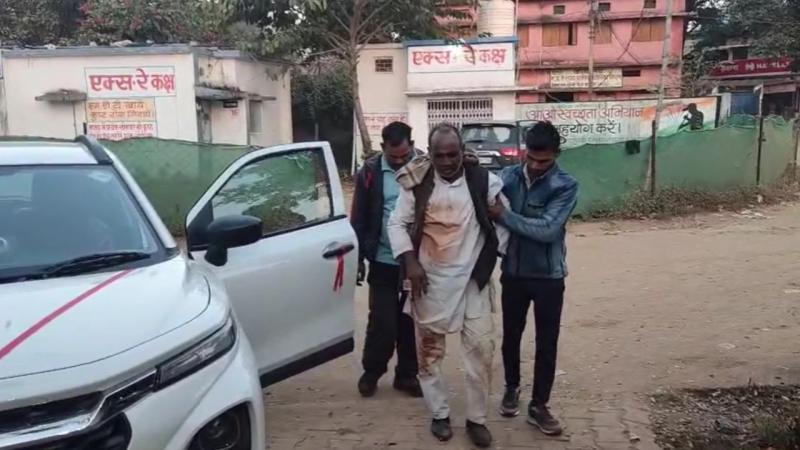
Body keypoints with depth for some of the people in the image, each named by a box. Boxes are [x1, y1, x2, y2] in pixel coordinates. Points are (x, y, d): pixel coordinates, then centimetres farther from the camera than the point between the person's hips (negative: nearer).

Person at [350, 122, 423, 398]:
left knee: (410, 321, 11)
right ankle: (371, 371, 24)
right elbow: (359, 219, 2)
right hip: (383, 262, 0)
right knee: (382, 321, 3)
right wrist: (358, 257, 0)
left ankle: (407, 374, 27)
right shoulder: (371, 172, -3)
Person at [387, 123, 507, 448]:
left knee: (481, 347, 1)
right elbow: (397, 224, 0)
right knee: (429, 349, 8)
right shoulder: (417, 184, -5)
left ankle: (476, 418, 17)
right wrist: (410, 263, -10)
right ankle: (439, 414, 26)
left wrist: (492, 253, -3)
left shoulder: (483, 180, -6)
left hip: (472, 279, 0)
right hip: (430, 280, 0)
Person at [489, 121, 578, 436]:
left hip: (548, 277, -2)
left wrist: (504, 215, -21)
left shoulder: (566, 186, -11)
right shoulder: (509, 176, -1)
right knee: (511, 336, 16)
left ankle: (538, 406, 21)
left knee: (547, 344, 6)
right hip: (513, 273, 2)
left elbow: (547, 229, -22)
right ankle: (511, 388, 38)